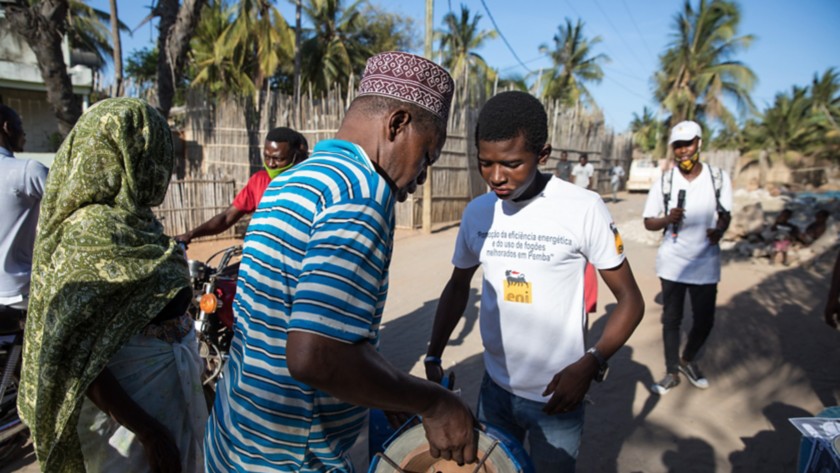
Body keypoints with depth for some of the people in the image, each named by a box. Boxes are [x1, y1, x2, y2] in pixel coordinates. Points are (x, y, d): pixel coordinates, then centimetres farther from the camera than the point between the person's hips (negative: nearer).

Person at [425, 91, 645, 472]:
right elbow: (458, 287, 8)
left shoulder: (583, 208, -17)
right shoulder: (477, 211, -4)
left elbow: (629, 299, -9)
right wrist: (433, 357, 0)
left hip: (556, 394, -4)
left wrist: (590, 364, -23)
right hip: (494, 387, 4)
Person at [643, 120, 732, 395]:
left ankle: (688, 360, 38)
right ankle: (672, 373, 24)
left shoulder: (719, 178, -1)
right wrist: (668, 219, -22)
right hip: (673, 263, -1)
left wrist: (720, 230, -14)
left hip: (706, 262, 1)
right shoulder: (664, 182, -3)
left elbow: (725, 214, 8)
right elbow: (648, 222, -1)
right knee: (671, 319, 8)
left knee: (705, 320, 9)